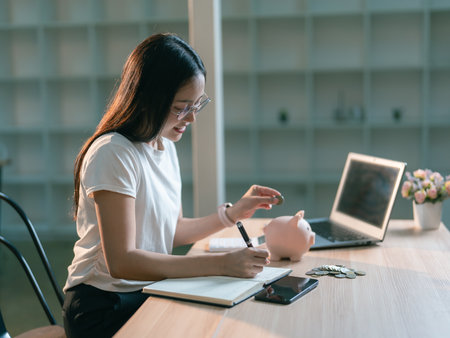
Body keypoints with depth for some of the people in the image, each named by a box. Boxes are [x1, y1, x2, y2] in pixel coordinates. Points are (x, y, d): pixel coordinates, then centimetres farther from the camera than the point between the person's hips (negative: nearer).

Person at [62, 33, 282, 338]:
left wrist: (233, 213, 5)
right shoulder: (113, 154, -19)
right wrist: (221, 264, -28)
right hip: (105, 307, -7)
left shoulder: (166, 147, 10)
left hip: (149, 291, 8)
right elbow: (121, 262, -25)